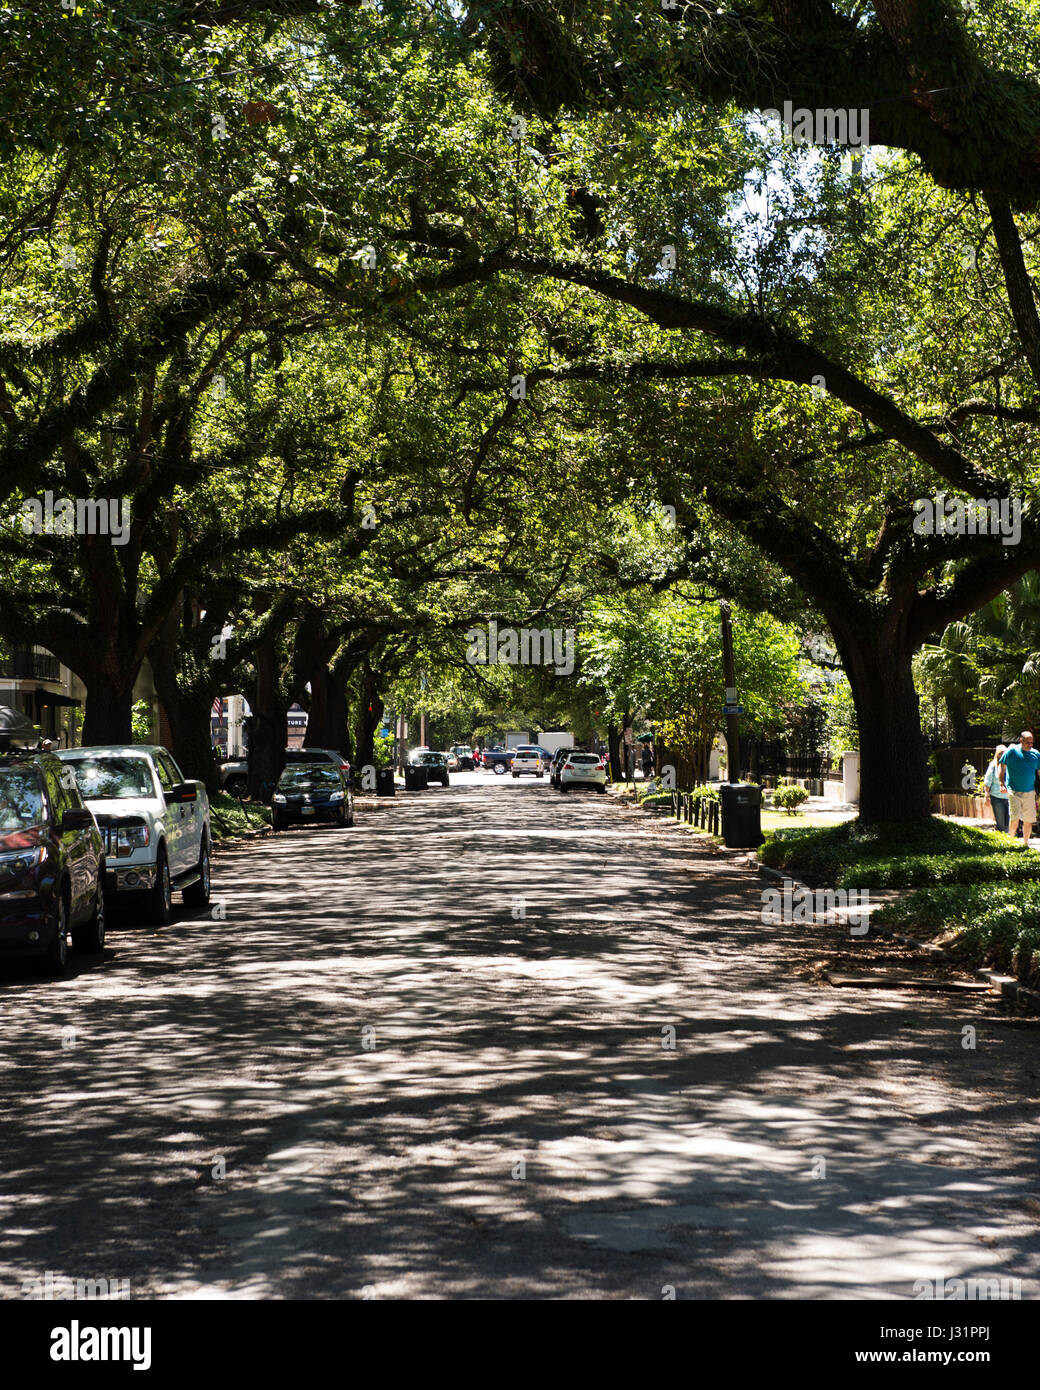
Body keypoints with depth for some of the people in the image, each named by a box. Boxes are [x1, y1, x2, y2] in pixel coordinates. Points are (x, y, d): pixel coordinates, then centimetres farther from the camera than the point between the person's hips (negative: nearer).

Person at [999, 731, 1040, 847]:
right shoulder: (1011, 751, -2)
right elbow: (1002, 767, 2)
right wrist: (1002, 784, -8)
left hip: (1029, 792, 3)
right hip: (1013, 791, -3)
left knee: (1028, 820, 5)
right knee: (1015, 817, -13)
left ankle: (1025, 844, 19)